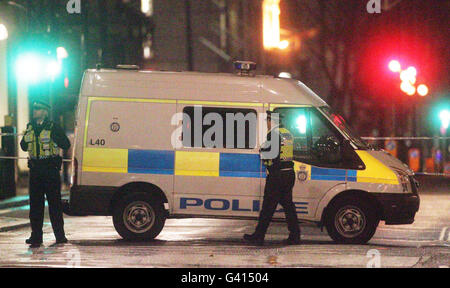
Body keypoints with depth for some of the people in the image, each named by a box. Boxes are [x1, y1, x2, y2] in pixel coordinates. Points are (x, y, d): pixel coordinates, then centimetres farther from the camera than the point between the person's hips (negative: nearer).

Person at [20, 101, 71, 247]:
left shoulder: (53, 127, -2)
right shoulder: (30, 128, 14)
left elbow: (66, 145, -6)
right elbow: (24, 147, 23)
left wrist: (54, 136, -20)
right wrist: (25, 139, 1)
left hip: (51, 168, -5)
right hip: (35, 168, 5)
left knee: (54, 202, -2)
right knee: (35, 203, 5)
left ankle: (60, 235, 4)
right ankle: (36, 236, 9)